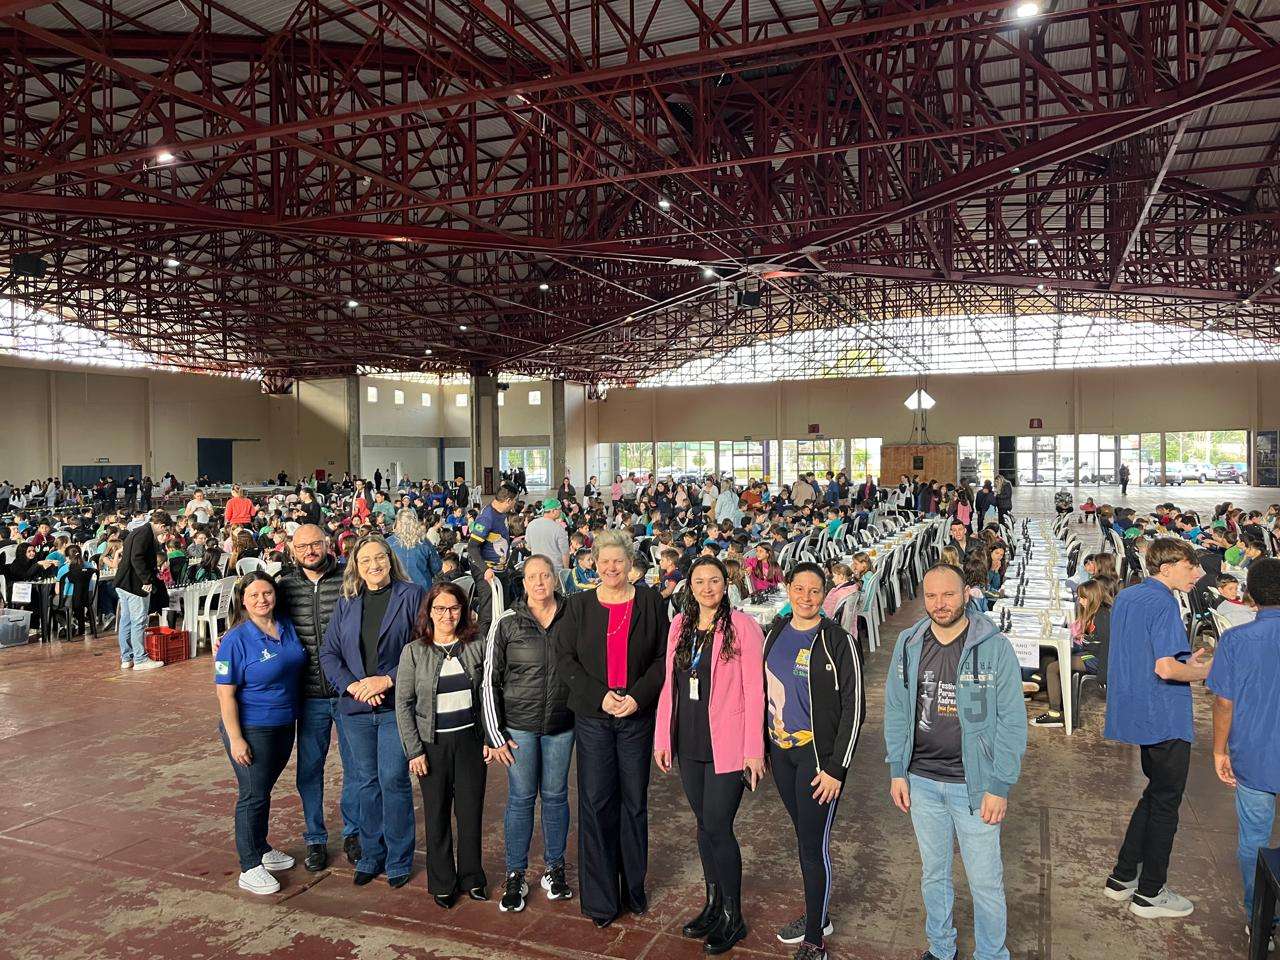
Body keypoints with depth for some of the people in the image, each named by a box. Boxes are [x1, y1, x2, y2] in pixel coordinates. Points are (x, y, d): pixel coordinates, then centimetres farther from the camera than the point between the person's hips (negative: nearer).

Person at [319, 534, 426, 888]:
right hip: (356, 706, 4)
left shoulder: (411, 595, -4)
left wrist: (389, 679, -15)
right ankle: (371, 855, 29)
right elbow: (329, 653, 7)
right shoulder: (346, 603, 9)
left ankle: (398, 859, 16)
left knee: (393, 780, -2)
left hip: (396, 704, -4)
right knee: (367, 782, 13)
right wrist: (351, 685, -9)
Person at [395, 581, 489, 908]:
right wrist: (414, 750, -8)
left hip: (470, 740, 1)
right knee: (437, 814, 9)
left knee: (471, 811, 8)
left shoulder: (476, 647, 0)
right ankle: (442, 883, 25)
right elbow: (403, 703, -4)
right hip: (432, 743, -1)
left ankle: (471, 877, 26)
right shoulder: (414, 651, -5)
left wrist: (489, 738, 3)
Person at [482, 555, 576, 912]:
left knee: (555, 796, 12)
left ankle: (554, 868, 29)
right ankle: (515, 876, 21)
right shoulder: (507, 623, -5)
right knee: (521, 799, 6)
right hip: (519, 725, -1)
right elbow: (490, 680, -3)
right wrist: (494, 734, -5)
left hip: (561, 725, 2)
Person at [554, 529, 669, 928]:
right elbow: (564, 658, 0)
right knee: (595, 802, 2)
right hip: (592, 716, 0)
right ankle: (600, 898, 14)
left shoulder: (650, 602, 1)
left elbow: (663, 658, 0)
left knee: (634, 801, 9)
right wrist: (599, 696, -11)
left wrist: (638, 697, -13)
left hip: (637, 716, 0)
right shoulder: (579, 605, 3)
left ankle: (633, 886, 25)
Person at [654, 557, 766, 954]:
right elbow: (669, 684, 10)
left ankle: (733, 918, 19)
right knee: (704, 824, 15)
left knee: (718, 827, 0)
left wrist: (754, 749, -11)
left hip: (726, 746, -5)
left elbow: (753, 691, -10)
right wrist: (662, 738, 8)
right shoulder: (679, 624, 6)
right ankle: (713, 903, 32)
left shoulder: (742, 626, -10)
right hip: (688, 743, 5)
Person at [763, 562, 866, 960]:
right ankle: (817, 916, 35)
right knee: (803, 835, 18)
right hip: (780, 750, 6)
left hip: (818, 754, -5)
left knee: (813, 845, 0)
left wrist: (836, 768, -14)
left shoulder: (838, 641, -12)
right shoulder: (775, 633, 4)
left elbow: (854, 708, -11)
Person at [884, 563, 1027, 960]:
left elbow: (1012, 721, -9)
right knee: (932, 873, 19)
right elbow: (896, 711, 6)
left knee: (985, 881, 7)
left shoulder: (995, 647, -11)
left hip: (975, 783, -3)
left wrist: (1000, 786, -11)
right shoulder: (908, 644, -1)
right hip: (921, 781, 4)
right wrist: (897, 771, 3)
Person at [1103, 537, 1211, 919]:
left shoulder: (1125, 596, 10)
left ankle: (1122, 877, 25)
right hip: (1165, 718, -9)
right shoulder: (1163, 603, -18)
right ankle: (1150, 894, 17)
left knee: (1156, 793, 21)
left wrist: (1184, 660, 13)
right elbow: (1166, 669, -25)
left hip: (1137, 713, 9)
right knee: (1166, 802, 5)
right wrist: (1206, 672, -8)